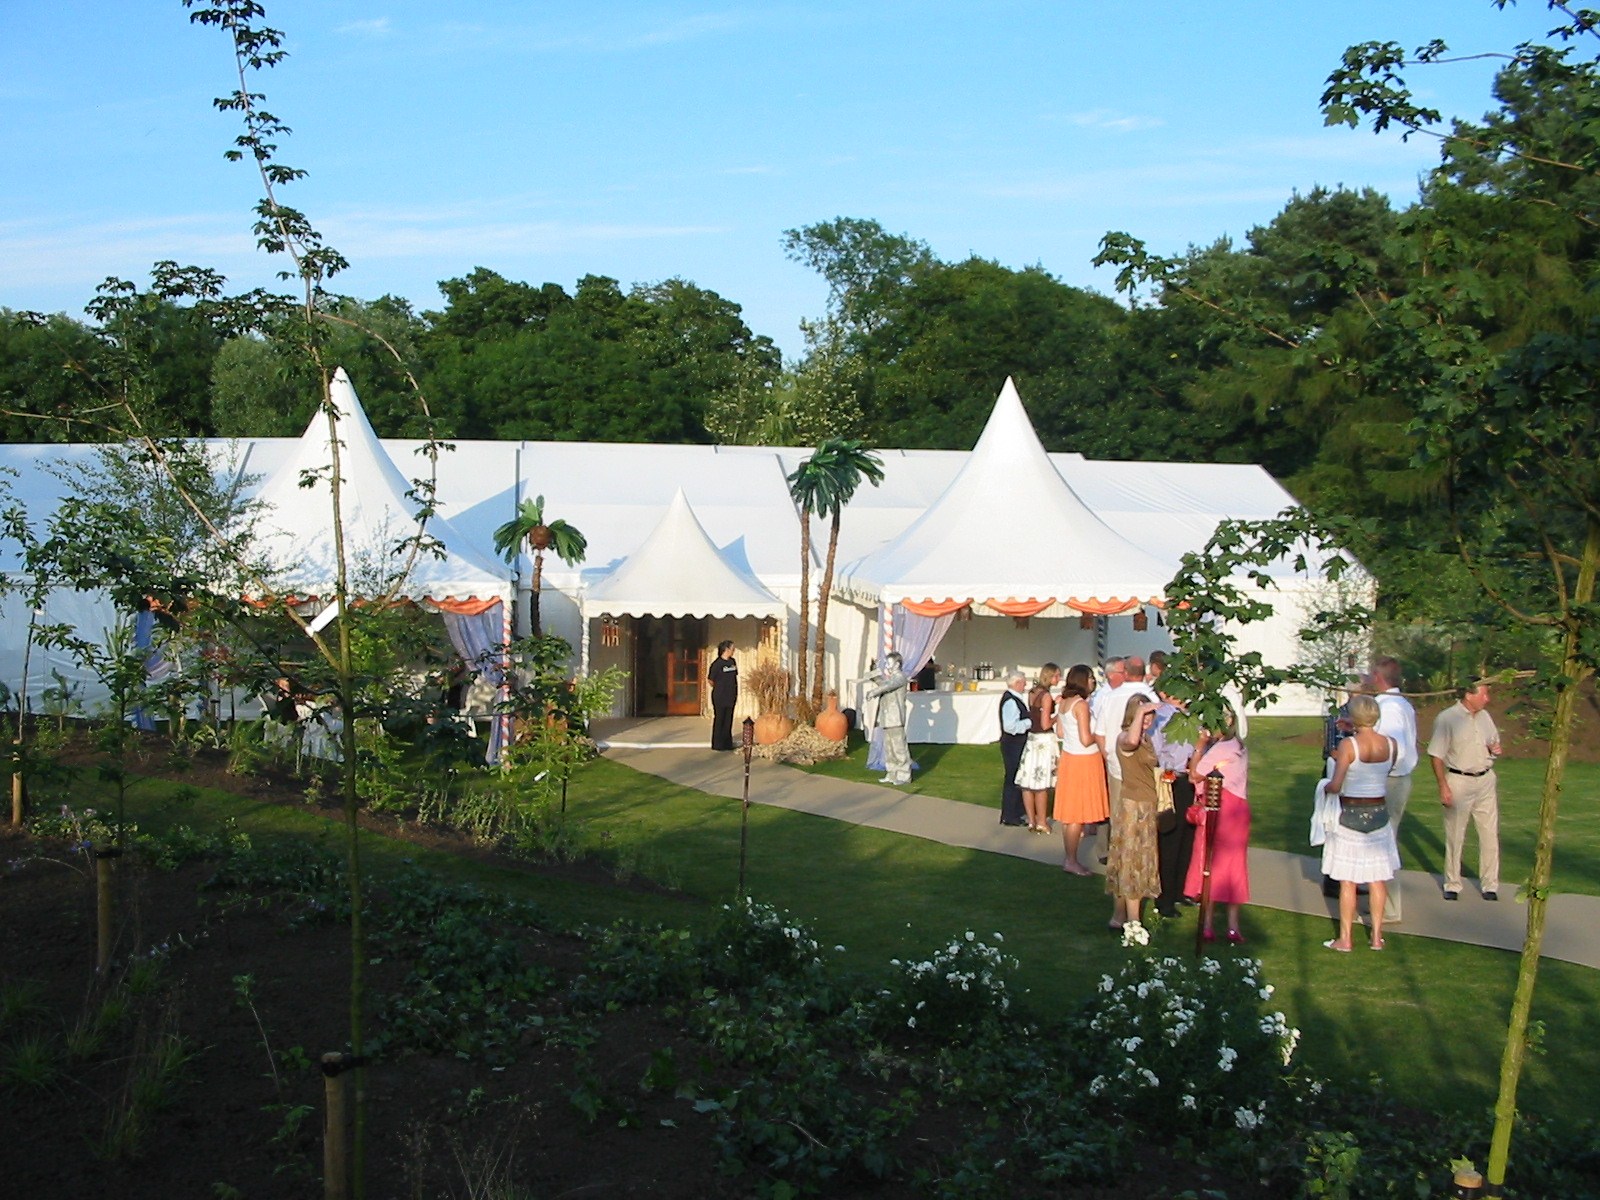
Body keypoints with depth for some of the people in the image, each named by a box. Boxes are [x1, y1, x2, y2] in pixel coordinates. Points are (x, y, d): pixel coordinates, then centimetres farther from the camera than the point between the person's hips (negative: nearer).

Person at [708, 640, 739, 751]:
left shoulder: (732, 662, 8)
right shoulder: (717, 663, -12)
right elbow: (710, 679, -6)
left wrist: (736, 693, 12)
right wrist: (717, 688, 8)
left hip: (730, 696, 6)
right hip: (719, 696, -6)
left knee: (728, 720, 10)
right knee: (719, 719, 0)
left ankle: (727, 743, 17)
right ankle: (717, 744, 7)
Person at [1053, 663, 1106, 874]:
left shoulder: (1064, 702, 6)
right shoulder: (1081, 705, -19)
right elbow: (1086, 740, -21)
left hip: (1068, 757, 9)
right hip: (1083, 761, -9)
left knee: (1069, 812, 13)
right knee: (1078, 813, -2)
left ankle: (1069, 858, 20)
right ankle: (1072, 862, 3)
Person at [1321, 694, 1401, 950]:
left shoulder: (1348, 745, -17)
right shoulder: (1391, 744, -3)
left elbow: (1335, 786, -20)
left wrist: (1325, 787, 3)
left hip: (1351, 814, -4)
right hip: (1379, 813, 4)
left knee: (1347, 881, 4)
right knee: (1377, 879, 13)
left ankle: (1345, 939, 8)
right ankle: (1376, 936, 19)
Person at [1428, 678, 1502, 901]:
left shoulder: (1484, 716, 8)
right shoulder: (1446, 719, -11)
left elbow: (1495, 742, 23)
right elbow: (1436, 756, -10)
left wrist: (1495, 749, -2)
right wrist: (1443, 787, -15)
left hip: (1485, 780, 5)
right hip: (1458, 781, -5)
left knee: (1490, 834, 6)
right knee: (1455, 836, 5)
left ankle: (1490, 885, 17)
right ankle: (1452, 885, 17)